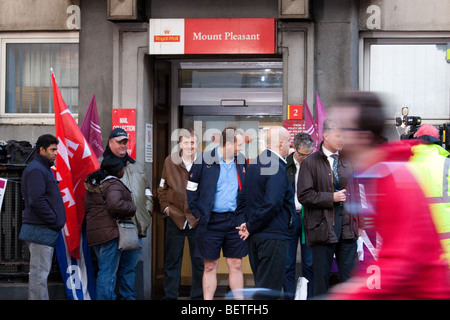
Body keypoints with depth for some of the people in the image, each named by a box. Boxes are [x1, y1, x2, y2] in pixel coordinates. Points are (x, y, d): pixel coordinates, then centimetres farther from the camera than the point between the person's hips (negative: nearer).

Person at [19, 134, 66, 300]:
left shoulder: (43, 168, 21)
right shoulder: (36, 169, -12)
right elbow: (36, 200, -22)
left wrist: (56, 220, 14)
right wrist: (54, 220, -16)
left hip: (45, 229, 11)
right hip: (41, 230, -11)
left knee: (39, 272, 13)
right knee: (39, 273, -9)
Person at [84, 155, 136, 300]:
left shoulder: (93, 184, 16)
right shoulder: (113, 184, -13)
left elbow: (87, 206, 19)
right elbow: (115, 204, -29)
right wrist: (131, 208, -14)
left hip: (93, 232, 9)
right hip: (110, 231, -9)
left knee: (105, 270, 16)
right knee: (108, 271, -7)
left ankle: (110, 297, 19)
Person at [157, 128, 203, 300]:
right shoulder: (170, 161, 0)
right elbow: (162, 188, 12)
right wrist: (165, 206, 3)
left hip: (198, 219, -1)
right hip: (175, 219, 1)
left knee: (199, 263, 5)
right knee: (172, 262, 7)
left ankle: (198, 296, 15)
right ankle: (170, 296, 15)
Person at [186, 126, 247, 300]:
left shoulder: (242, 161, 7)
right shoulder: (205, 159, -5)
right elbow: (190, 188, -1)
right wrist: (198, 213, -5)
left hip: (235, 220, 3)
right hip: (211, 221, -3)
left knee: (236, 265, 6)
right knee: (210, 266, 4)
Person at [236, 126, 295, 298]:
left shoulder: (254, 163, 11)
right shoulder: (277, 167, -17)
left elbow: (243, 196, 14)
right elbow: (272, 203, -26)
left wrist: (248, 224, 10)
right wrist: (250, 226, -16)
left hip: (255, 236, 9)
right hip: (273, 235, -9)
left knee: (261, 285, 17)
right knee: (270, 288, -5)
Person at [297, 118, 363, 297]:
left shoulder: (348, 161, 11)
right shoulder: (311, 163, -3)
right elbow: (304, 195, -9)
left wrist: (359, 223, 10)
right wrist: (331, 198, -14)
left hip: (347, 224, 4)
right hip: (322, 226, -4)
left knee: (349, 275, 4)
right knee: (321, 277, 4)